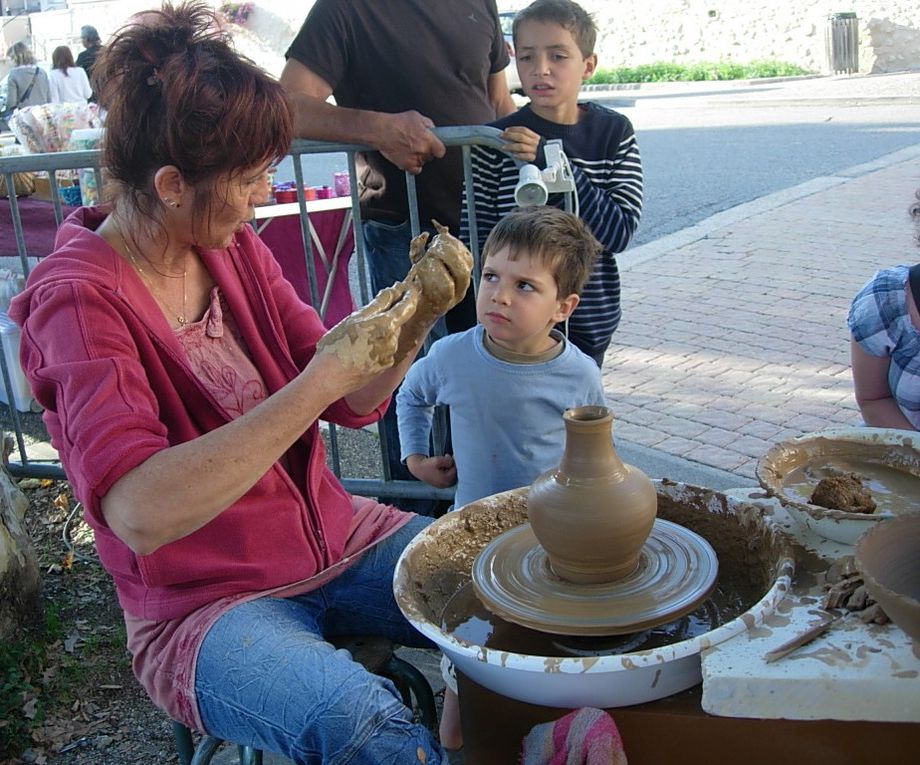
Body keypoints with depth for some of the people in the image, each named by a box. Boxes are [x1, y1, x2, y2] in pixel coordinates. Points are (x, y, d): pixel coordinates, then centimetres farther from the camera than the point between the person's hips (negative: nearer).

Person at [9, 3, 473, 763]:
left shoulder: (234, 246, 1)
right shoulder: (78, 298, -17)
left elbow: (355, 403, 4)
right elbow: (141, 515, -31)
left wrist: (413, 314, -15)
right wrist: (321, 378, -32)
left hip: (343, 538, 6)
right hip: (203, 604, -6)